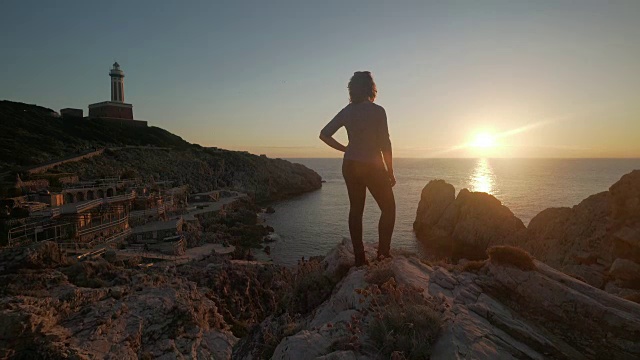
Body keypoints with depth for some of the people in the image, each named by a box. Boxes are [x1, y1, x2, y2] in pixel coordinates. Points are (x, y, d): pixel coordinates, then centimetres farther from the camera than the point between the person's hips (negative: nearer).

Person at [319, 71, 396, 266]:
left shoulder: (347, 111, 5)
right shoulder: (377, 111, -10)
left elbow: (324, 134, 4)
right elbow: (385, 144, -11)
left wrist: (345, 149, 9)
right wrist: (390, 172, -4)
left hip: (350, 166, 6)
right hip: (373, 166, -5)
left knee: (356, 210, 11)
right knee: (388, 209, 10)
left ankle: (359, 257, 15)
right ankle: (383, 253, 5)